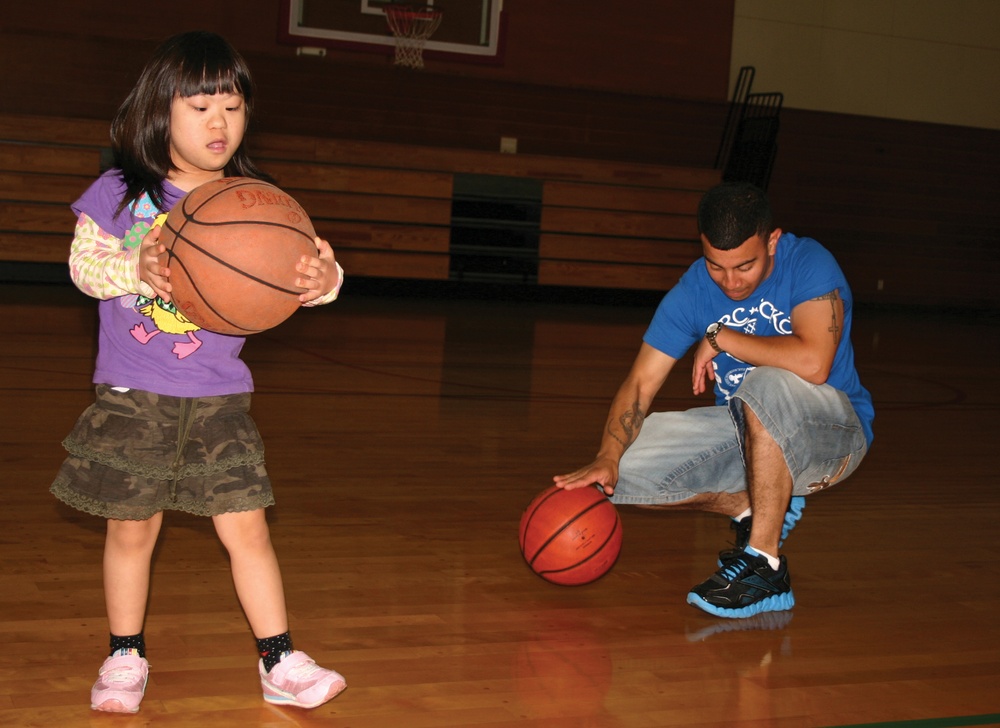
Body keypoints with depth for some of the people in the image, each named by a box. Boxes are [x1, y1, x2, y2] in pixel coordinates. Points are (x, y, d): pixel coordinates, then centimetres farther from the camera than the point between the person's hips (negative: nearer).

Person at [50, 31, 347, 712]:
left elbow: (288, 270, -9)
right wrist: (136, 270, -25)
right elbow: (85, 262, -6)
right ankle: (125, 658, 28)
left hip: (219, 401, 1)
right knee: (132, 529, 10)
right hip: (132, 399, -1)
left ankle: (281, 662, 12)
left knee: (248, 530, 1)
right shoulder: (119, 193, -2)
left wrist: (322, 279, -32)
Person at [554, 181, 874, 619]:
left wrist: (721, 337, -24)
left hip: (833, 429, -5)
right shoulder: (692, 291, -6)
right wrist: (608, 458, -24)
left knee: (768, 386, -39)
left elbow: (813, 363, -37)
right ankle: (757, 511, 6)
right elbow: (641, 382, -7)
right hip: (747, 432, 5)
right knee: (625, 470, -12)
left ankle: (766, 569, -27)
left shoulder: (810, 265, -20)